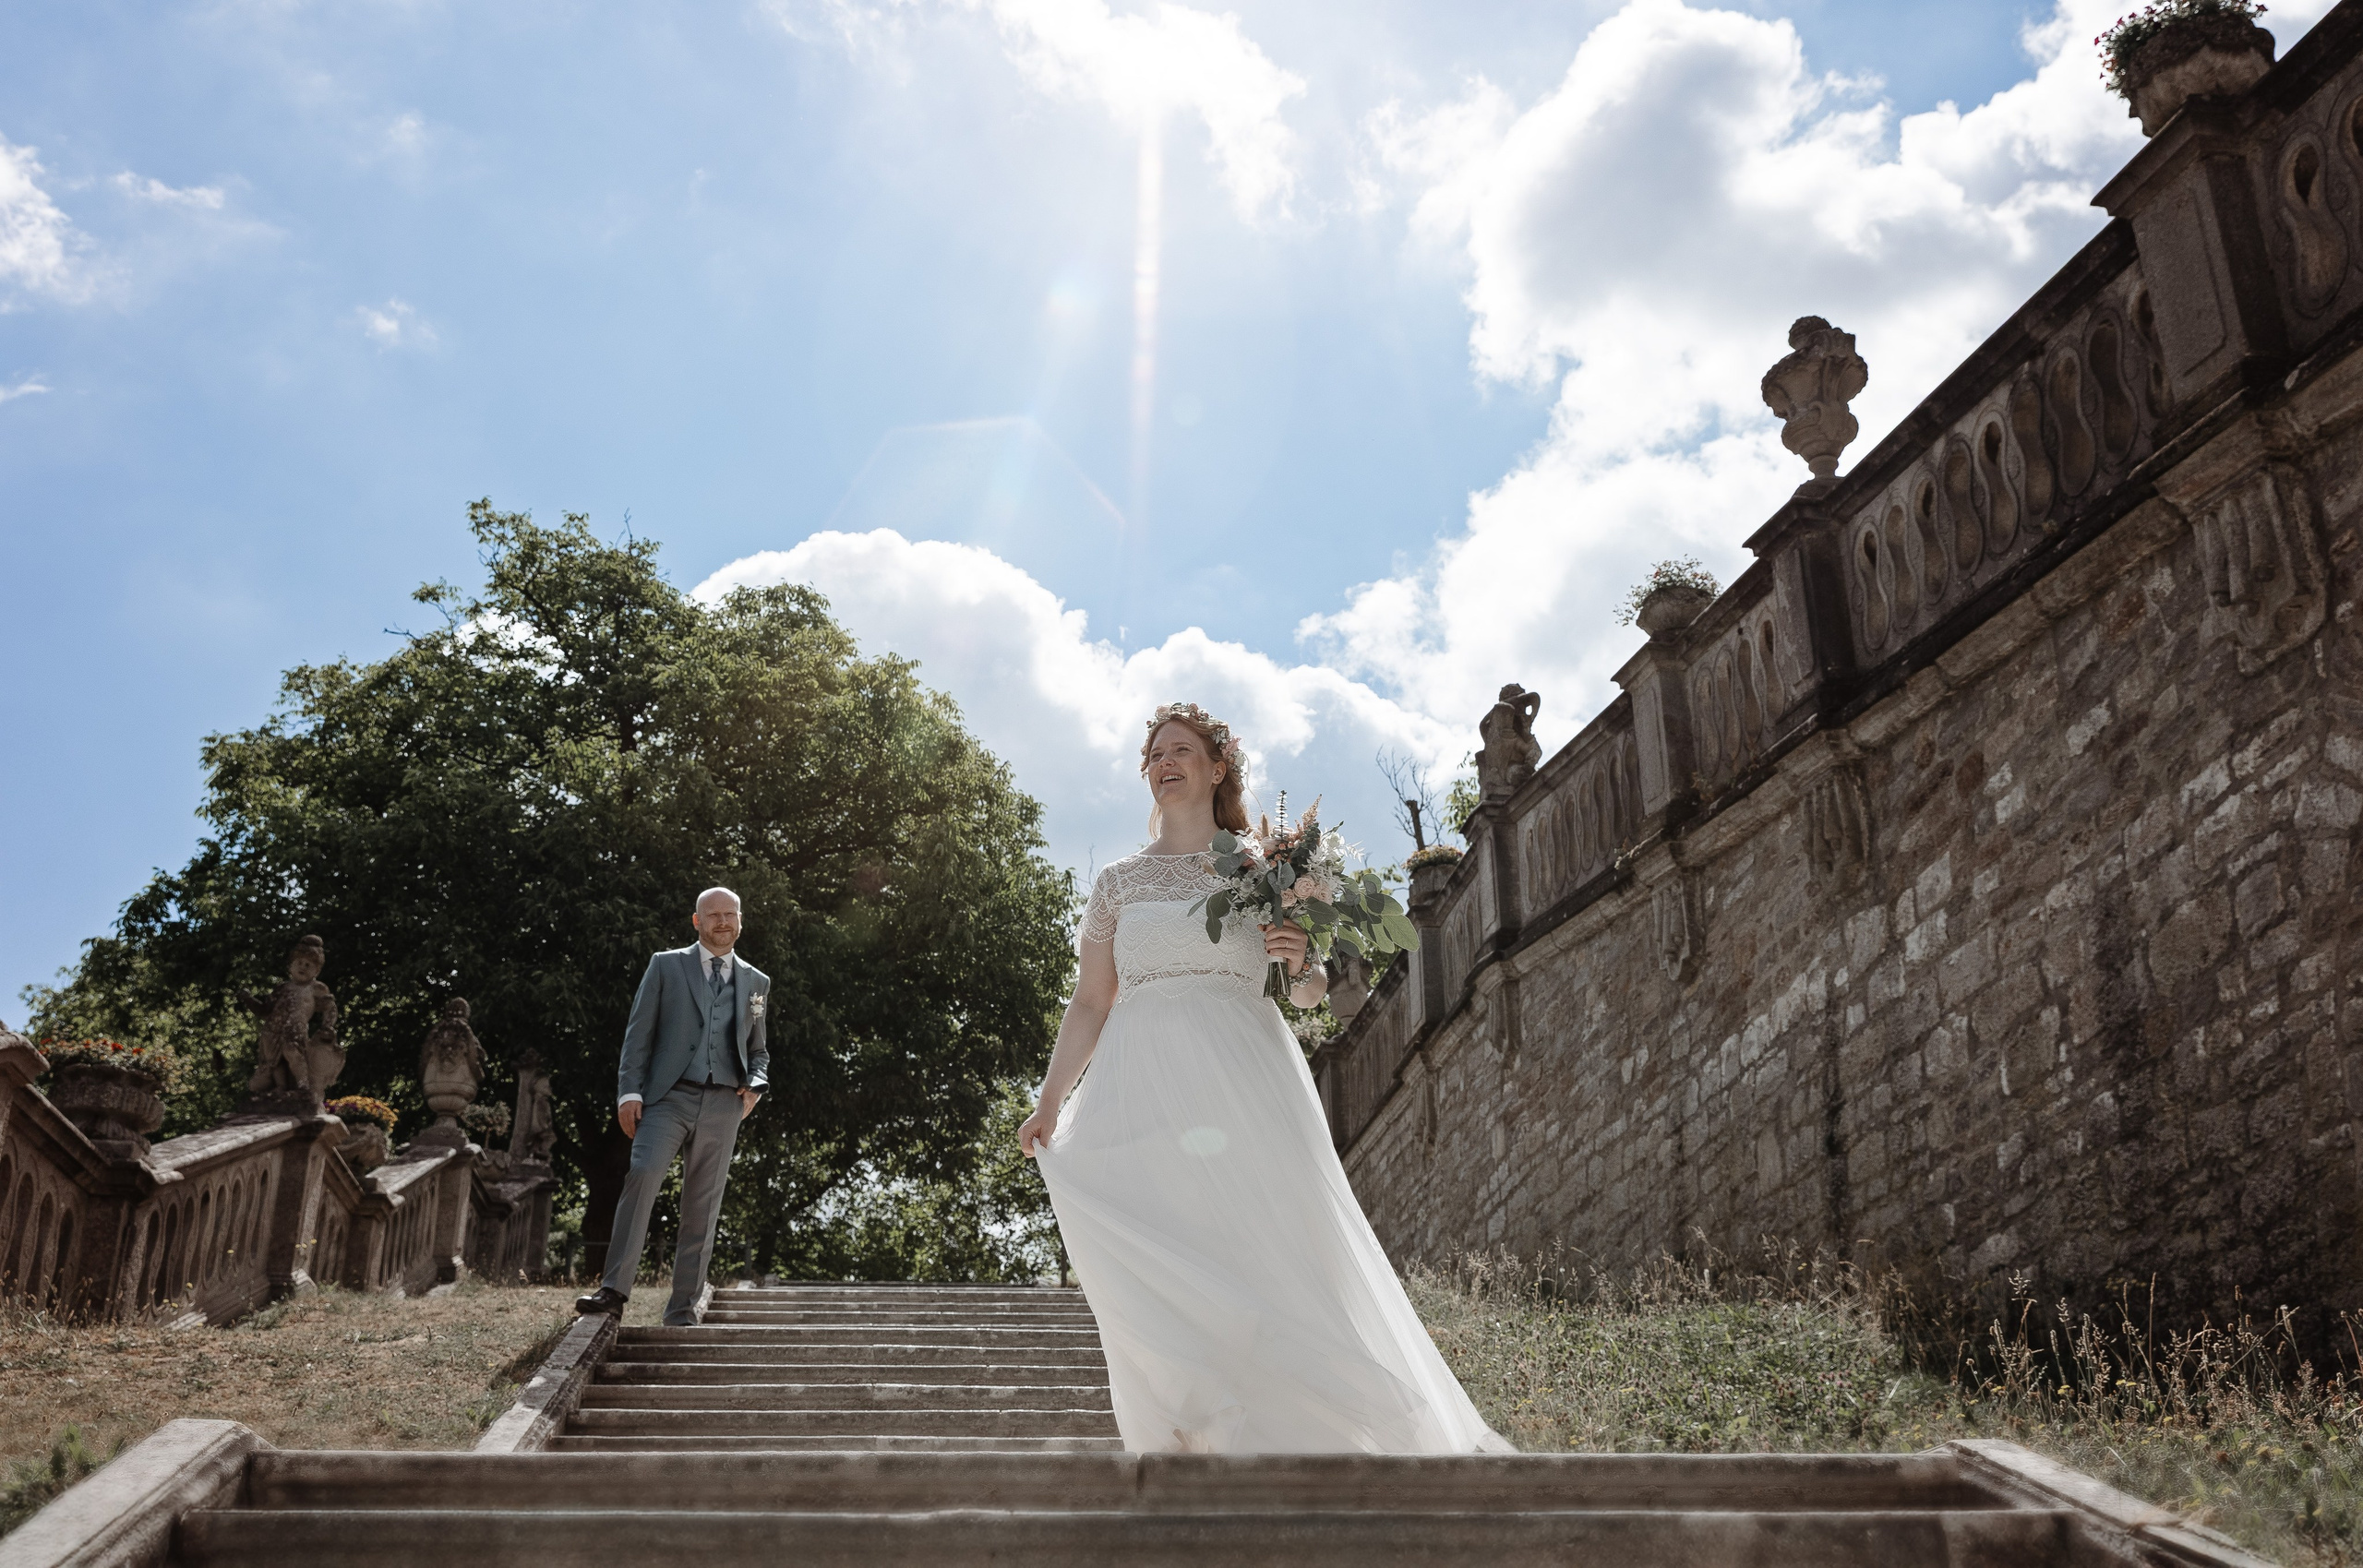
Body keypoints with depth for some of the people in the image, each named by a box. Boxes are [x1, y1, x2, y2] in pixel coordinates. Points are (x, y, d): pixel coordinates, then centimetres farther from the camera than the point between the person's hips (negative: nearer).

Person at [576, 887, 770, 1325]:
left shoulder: (756, 982, 17)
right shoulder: (666, 966, 9)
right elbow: (639, 1033, 4)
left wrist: (755, 1085, 3)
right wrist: (629, 1091, -6)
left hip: (723, 1106, 3)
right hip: (669, 1096, -2)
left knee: (702, 1207, 2)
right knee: (642, 1174, -24)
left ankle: (684, 1310, 8)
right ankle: (614, 1289, -23)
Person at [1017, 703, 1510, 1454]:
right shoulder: (1117, 882, 16)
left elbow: (1310, 994, 18)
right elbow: (1090, 1004, 13)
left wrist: (1299, 964, -6)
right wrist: (1050, 1101, 2)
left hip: (1242, 1082, -1)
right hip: (1144, 1088, 1)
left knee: (1265, 1251, -10)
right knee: (1158, 1279, -10)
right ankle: (1190, 1444, -7)